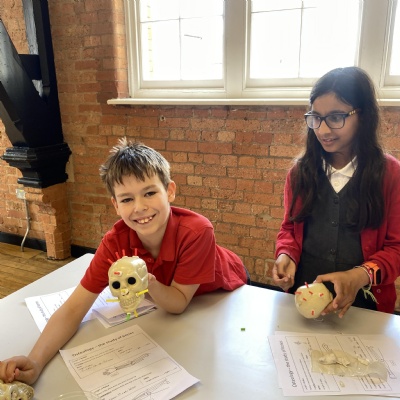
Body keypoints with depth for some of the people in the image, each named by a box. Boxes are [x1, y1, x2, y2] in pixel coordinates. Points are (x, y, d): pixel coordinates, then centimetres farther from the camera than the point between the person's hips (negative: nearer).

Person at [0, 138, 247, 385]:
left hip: (224, 292, -2)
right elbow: (73, 308, -29)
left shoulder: (197, 231, -41)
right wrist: (35, 362, -44)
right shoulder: (115, 241, -30)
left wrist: (149, 282, -52)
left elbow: (179, 303, -31)